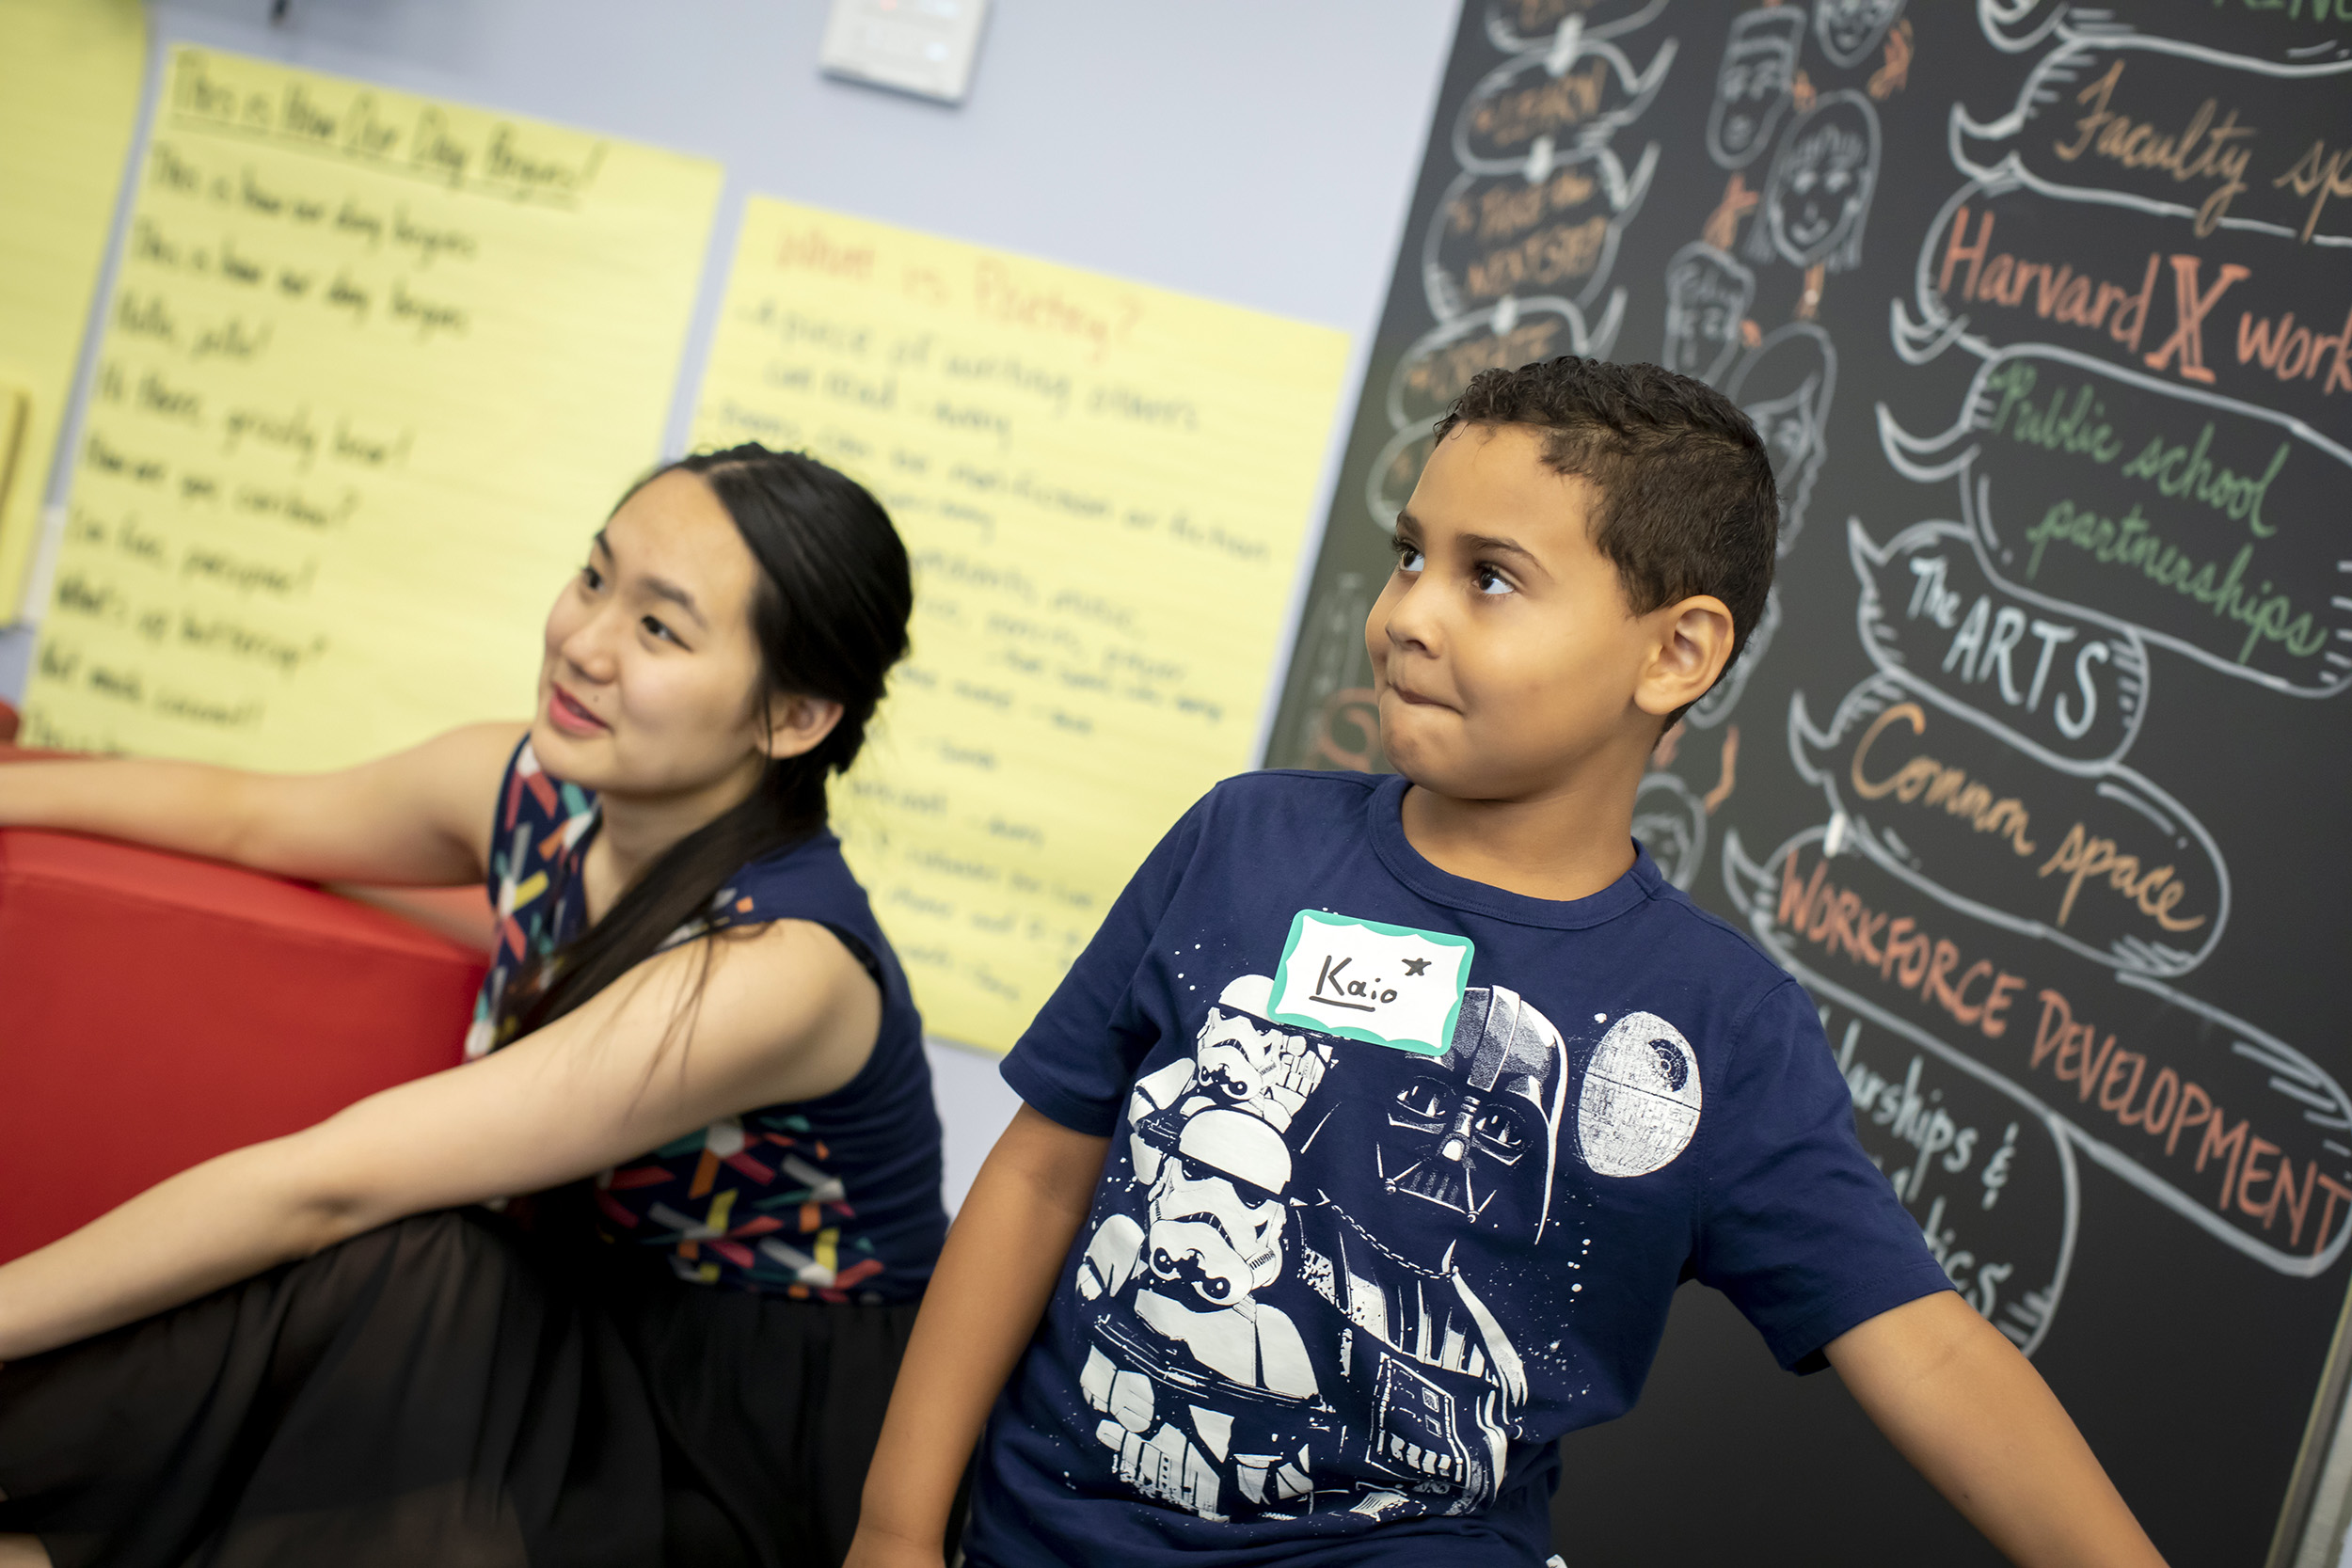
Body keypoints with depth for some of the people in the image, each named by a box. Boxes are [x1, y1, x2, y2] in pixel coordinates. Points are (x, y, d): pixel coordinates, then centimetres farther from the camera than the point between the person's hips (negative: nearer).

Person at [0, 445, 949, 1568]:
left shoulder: (777, 966, -29)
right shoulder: (537, 790, -7)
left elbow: (321, 1188, -30)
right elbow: (246, 816, 14)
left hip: (769, 1434, -6)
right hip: (595, 1347, 6)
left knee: (363, 1283, -29)